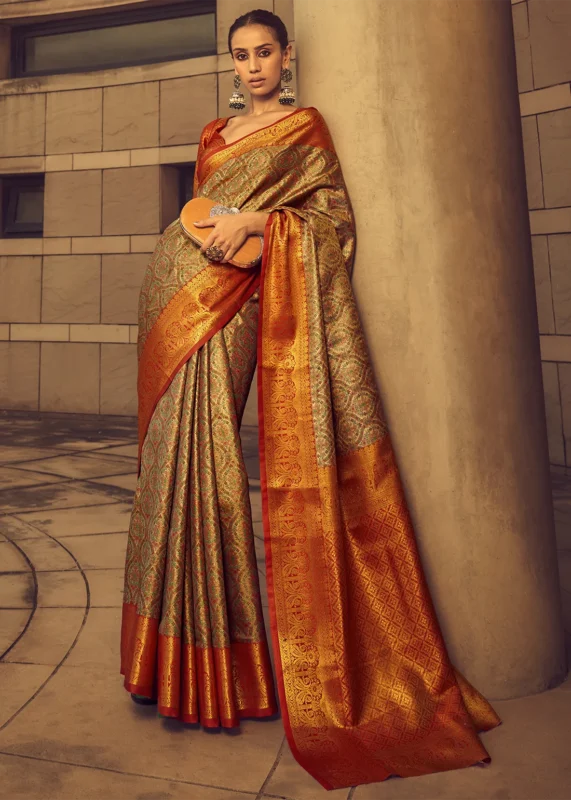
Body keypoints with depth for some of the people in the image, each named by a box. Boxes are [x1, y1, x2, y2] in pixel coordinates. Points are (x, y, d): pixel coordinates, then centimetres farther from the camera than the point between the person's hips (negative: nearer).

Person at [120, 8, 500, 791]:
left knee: (199, 442, -15)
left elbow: (333, 212, -2)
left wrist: (253, 221, -13)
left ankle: (218, 648, -2)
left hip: (230, 296, -6)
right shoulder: (216, 134, 25)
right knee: (174, 446, 2)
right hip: (175, 286, 6)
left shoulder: (304, 126, 8)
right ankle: (181, 638, 15)